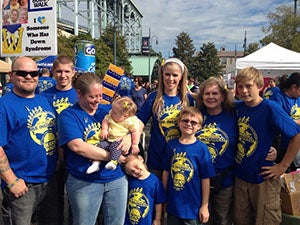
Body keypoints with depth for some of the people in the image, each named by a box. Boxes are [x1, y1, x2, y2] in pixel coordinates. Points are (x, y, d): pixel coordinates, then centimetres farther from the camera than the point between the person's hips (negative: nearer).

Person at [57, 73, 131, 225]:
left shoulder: (108, 110, 7)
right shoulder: (68, 115, -7)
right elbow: (78, 147, -21)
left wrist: (129, 136, -12)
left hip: (116, 178, 4)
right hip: (84, 183, -4)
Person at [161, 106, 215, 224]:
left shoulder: (202, 148, -11)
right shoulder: (171, 145, -2)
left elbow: (205, 179, -8)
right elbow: (166, 172, 5)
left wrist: (204, 206, -6)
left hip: (193, 207, -3)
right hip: (172, 205, 3)